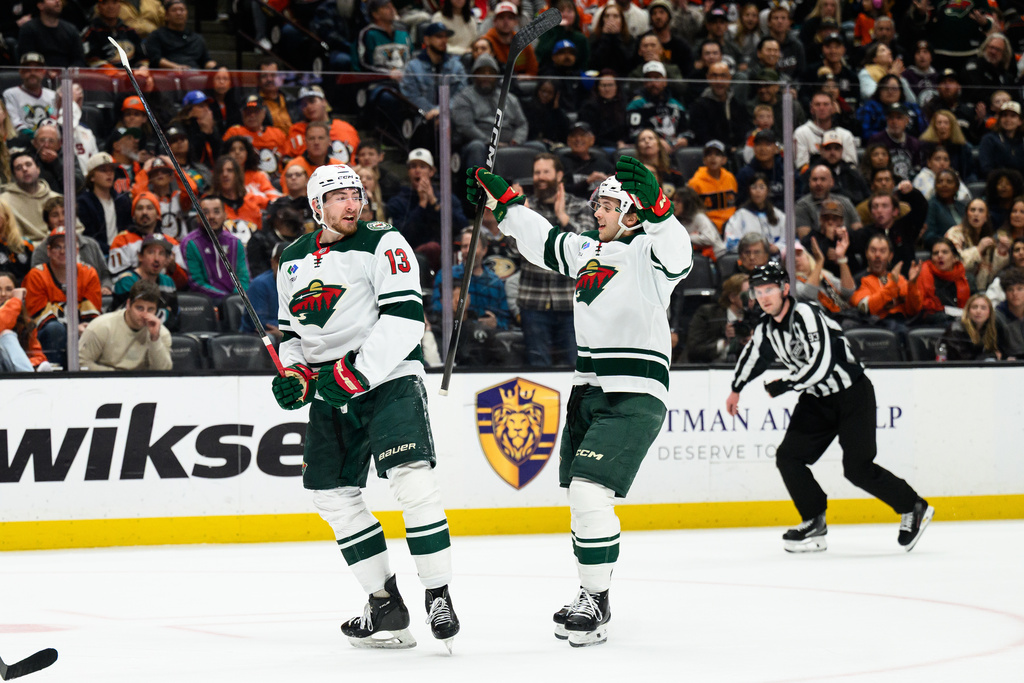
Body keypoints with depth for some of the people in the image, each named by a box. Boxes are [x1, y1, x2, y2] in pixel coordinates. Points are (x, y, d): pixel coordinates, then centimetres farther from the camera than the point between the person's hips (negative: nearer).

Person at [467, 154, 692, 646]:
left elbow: (677, 254, -32)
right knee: (581, 498, 14)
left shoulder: (649, 250, -9)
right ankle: (592, 593, 28)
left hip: (634, 397, -9)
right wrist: (498, 196, 29)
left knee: (590, 492, -17)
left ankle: (596, 603, -8)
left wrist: (655, 206, -48)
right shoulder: (585, 250, 14)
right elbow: (540, 238, 30)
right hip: (588, 391, 9)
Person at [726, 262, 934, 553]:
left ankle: (913, 508, 6)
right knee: (788, 457, -3)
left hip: (852, 395, -8)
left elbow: (821, 364, -33)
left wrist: (784, 385, -21)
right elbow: (753, 354, 25)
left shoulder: (806, 316, -24)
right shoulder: (767, 327, 3)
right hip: (817, 400, 8)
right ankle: (815, 524, 8)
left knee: (857, 468, -13)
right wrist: (736, 389, 36)